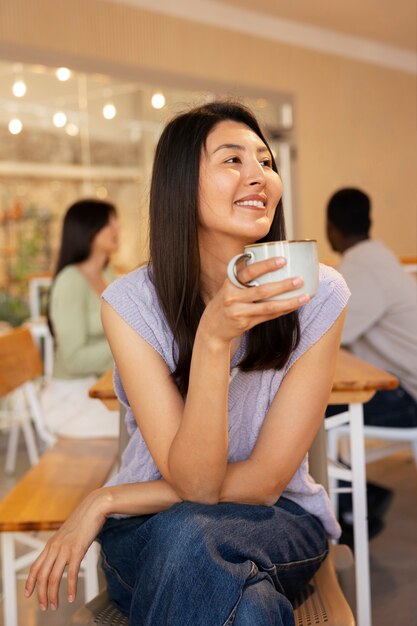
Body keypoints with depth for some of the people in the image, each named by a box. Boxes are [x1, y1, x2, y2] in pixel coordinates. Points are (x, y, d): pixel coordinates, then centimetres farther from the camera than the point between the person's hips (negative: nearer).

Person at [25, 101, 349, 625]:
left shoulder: (318, 293, -14)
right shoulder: (132, 302, -14)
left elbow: (265, 482, -13)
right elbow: (195, 483, -20)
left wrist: (106, 502, -13)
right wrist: (213, 339, -35)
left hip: (280, 524, 2)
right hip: (149, 530, -1)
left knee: (185, 532, -33)